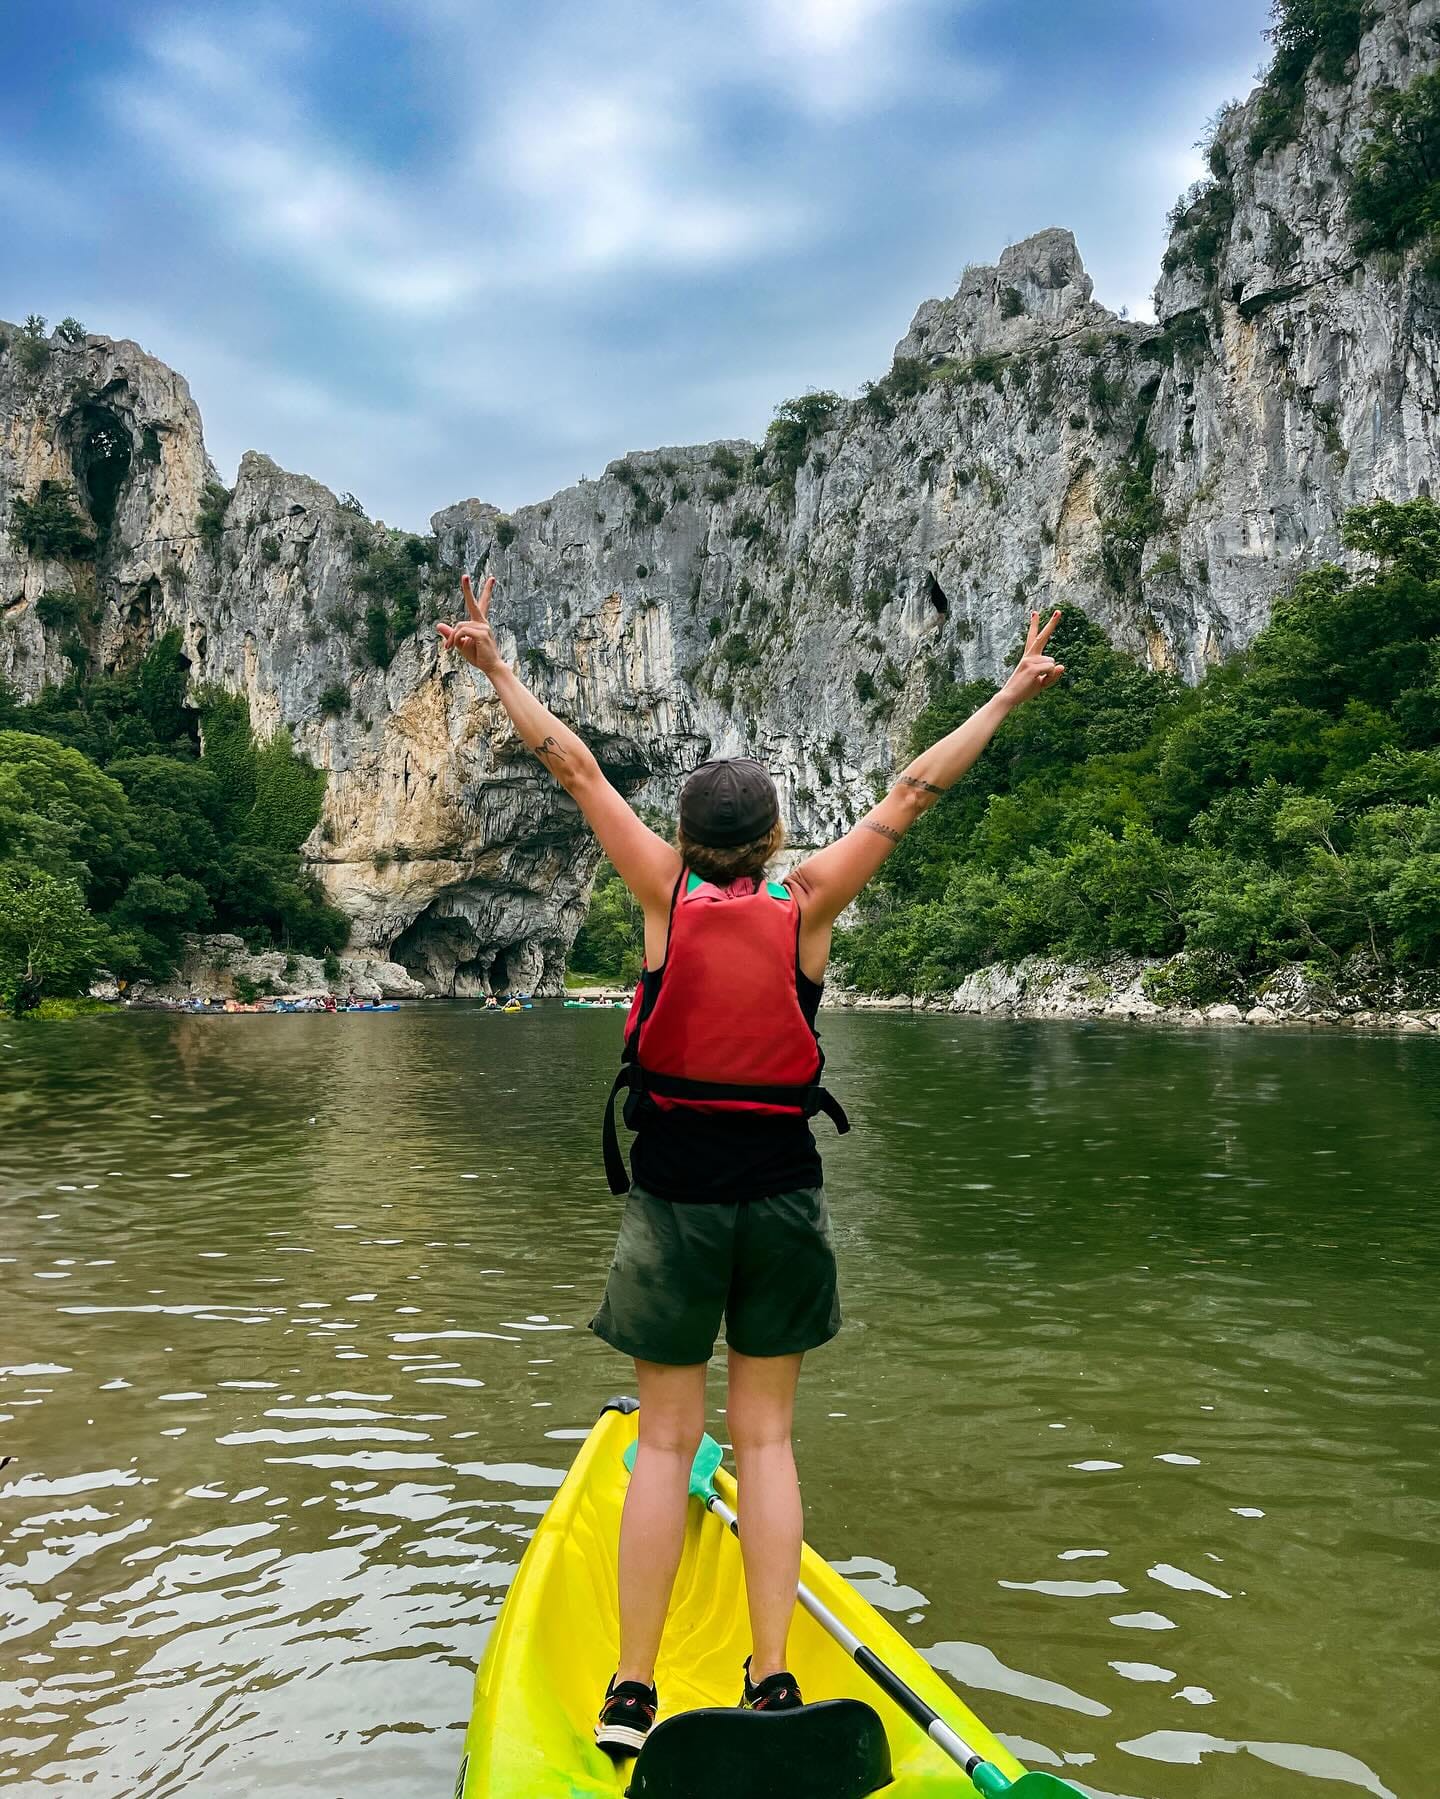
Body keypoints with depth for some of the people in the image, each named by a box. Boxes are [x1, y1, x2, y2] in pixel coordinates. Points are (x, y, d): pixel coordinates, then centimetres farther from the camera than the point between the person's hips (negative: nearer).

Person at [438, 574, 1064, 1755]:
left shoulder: (666, 896, -5)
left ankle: (631, 1694, 14)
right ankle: (773, 1684, 18)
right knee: (766, 1437, 12)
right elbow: (914, 792, 0)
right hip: (782, 1197, 1)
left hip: (673, 1193, 0)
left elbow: (579, 770, 0)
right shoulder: (807, 906, -5)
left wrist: (497, 668, 9)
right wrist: (1009, 695, 8)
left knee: (667, 1438, 8)